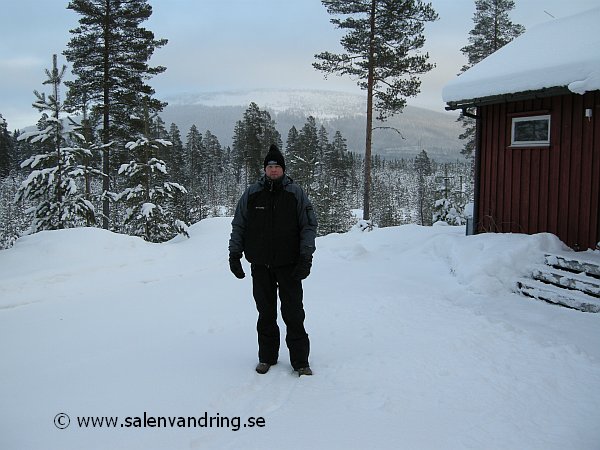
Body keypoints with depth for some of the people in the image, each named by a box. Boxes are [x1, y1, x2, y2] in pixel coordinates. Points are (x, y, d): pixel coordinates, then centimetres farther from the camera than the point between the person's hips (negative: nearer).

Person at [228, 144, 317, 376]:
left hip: (289, 265, -2)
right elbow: (238, 225, 11)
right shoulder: (252, 194, 4)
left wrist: (306, 257, -8)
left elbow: (309, 225, 1)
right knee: (265, 313, 11)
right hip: (260, 265, 2)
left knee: (293, 313, 0)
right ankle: (267, 357, 23)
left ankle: (300, 360, 10)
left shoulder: (296, 193, 0)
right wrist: (234, 254, 6)